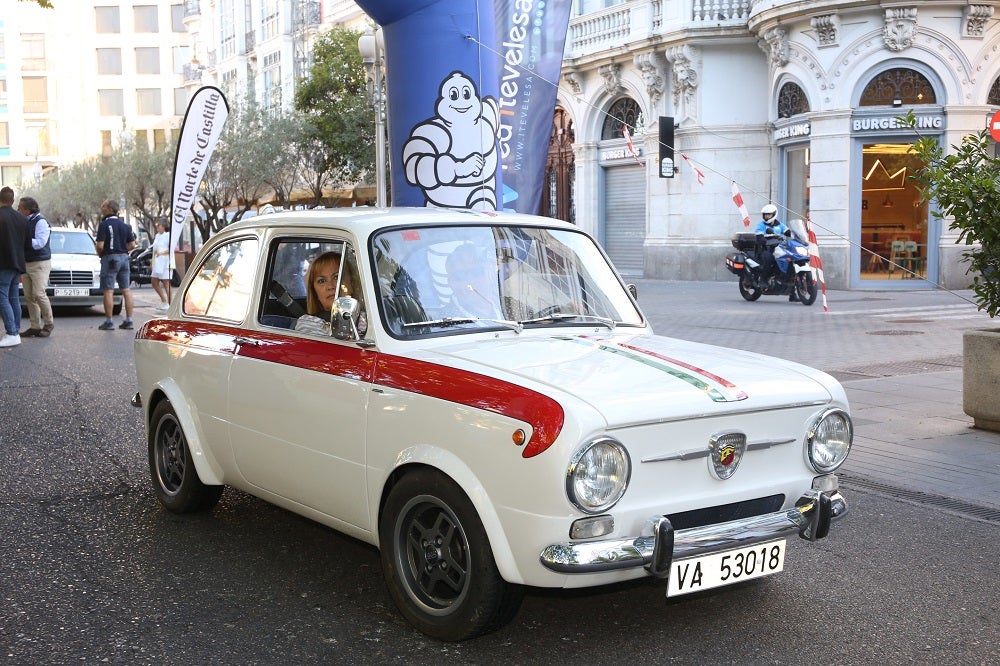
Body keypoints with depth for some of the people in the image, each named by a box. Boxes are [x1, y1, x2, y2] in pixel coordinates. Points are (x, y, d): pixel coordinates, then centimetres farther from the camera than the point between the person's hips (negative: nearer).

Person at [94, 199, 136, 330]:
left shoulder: (104, 225, -10)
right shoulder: (125, 225, 9)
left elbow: (100, 245, -16)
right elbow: (132, 245, 7)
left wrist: (99, 254, 3)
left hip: (110, 258, -6)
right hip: (124, 257, 6)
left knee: (108, 291, -3)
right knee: (126, 290, 8)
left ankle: (108, 322, -3)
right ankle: (128, 320, 8)